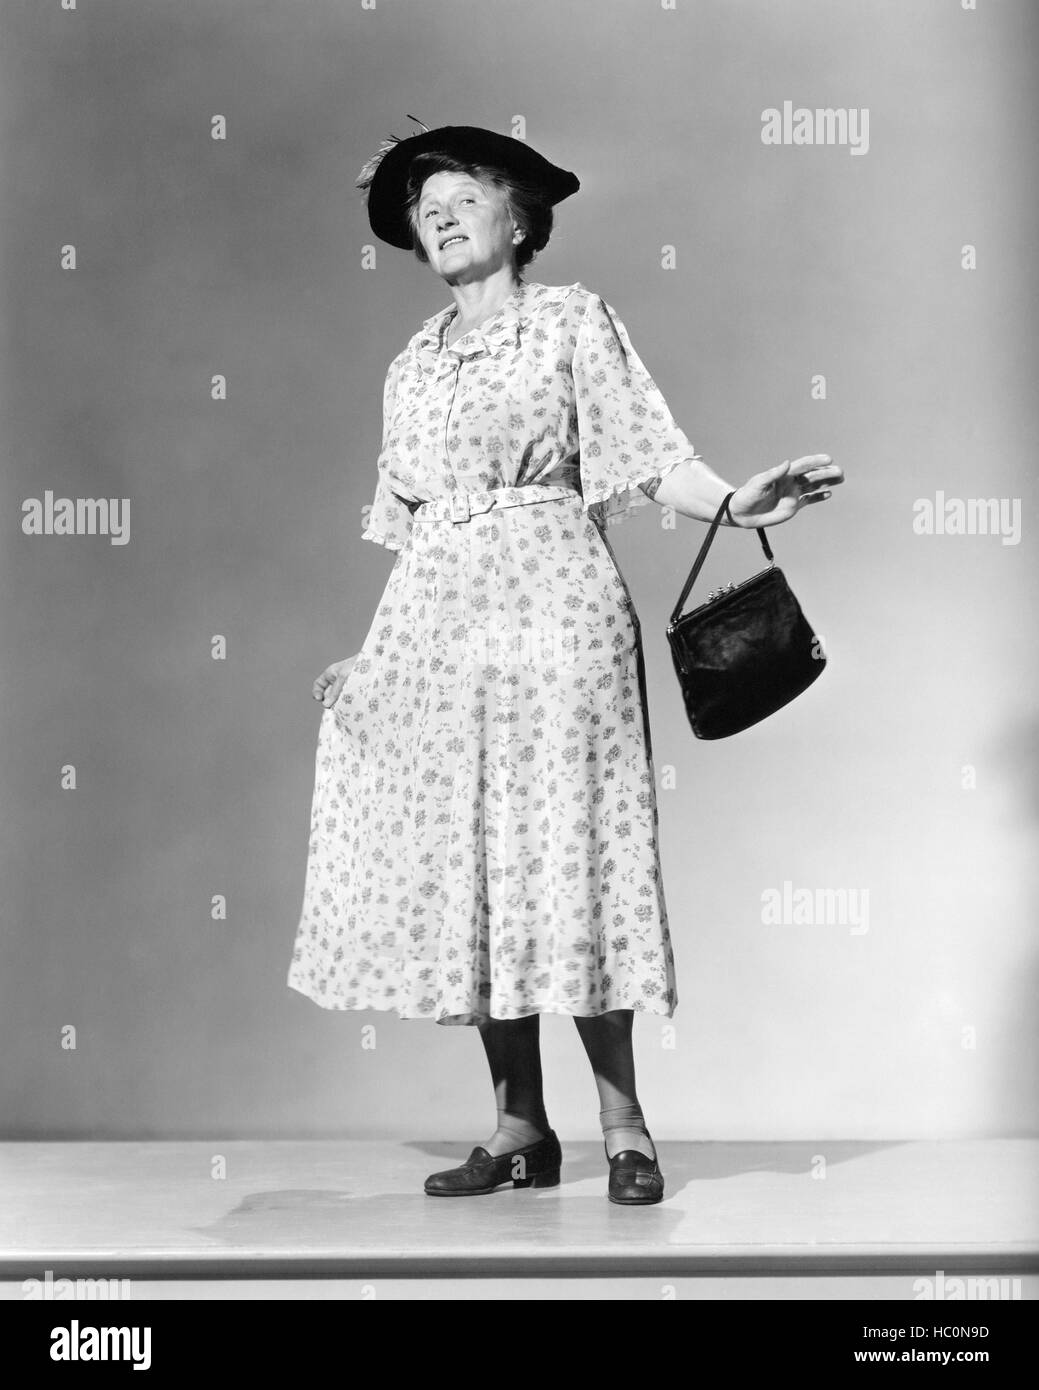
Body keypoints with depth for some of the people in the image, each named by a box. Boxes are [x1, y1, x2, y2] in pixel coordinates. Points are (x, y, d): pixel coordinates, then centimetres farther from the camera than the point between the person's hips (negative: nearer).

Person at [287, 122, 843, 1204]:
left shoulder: (570, 320, 6)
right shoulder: (411, 366, 20)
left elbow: (647, 452, -4)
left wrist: (738, 502, -21)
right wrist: (374, 651, 18)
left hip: (549, 602, -5)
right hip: (435, 618, 5)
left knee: (564, 850, -9)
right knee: (459, 864, 1)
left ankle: (623, 1123, 1)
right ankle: (519, 1127, 9)